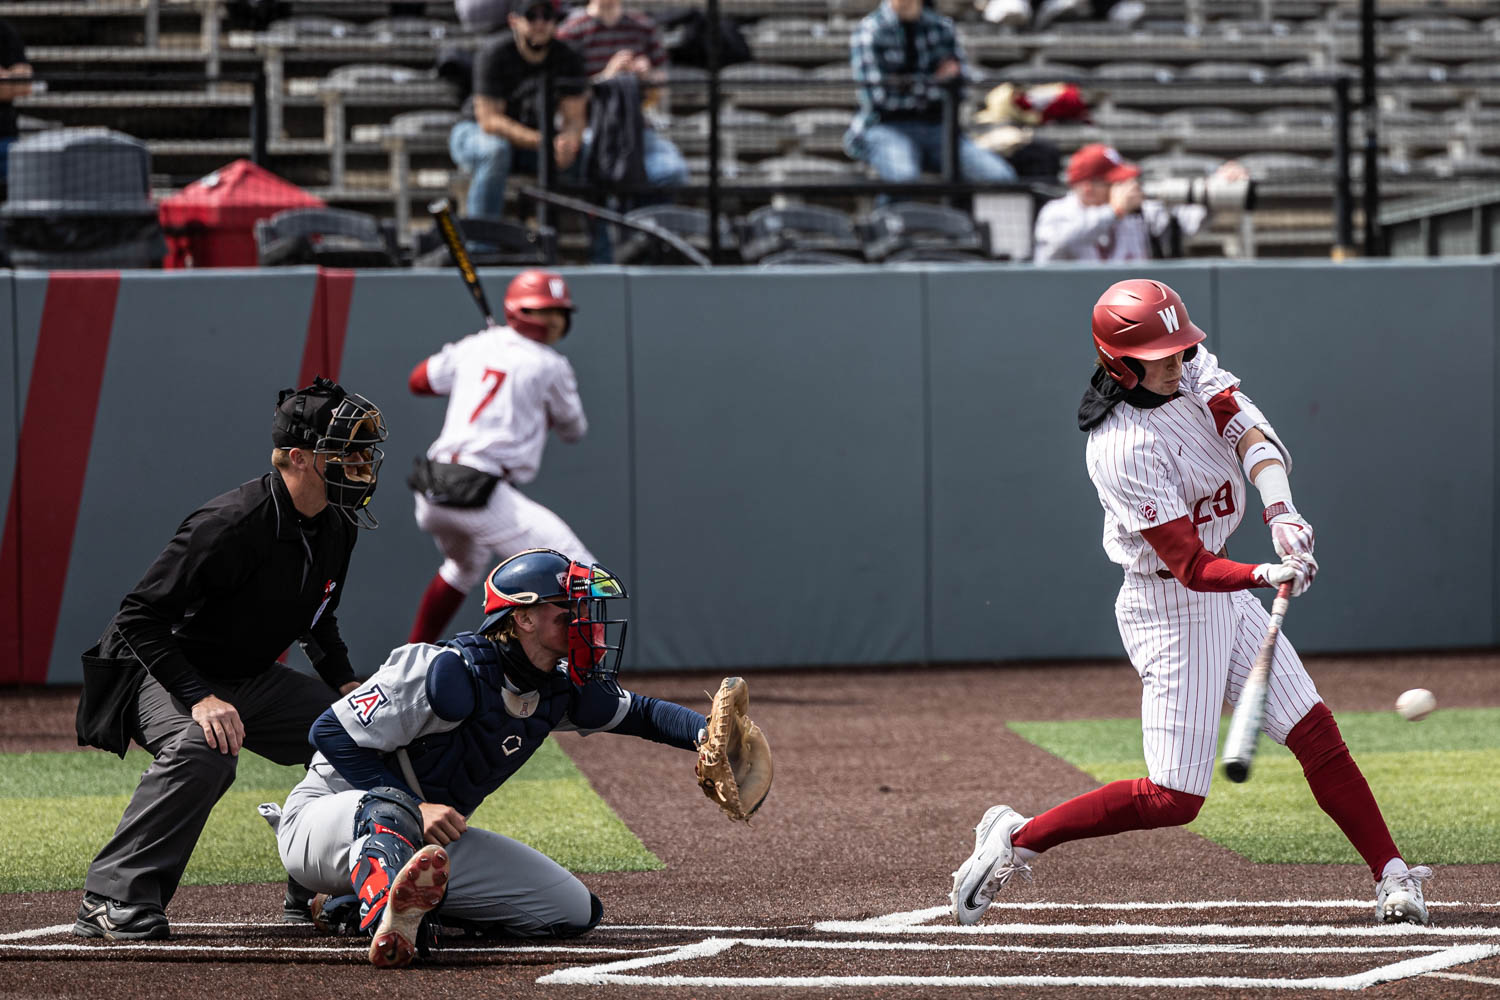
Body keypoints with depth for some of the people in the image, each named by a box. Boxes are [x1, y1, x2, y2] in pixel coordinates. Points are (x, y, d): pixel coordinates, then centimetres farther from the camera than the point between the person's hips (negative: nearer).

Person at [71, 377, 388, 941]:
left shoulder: (335, 528, -1)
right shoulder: (232, 524, -28)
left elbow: (316, 620, 19)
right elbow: (141, 618, -28)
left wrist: (346, 684, 3)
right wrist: (200, 698, -36)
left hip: (253, 681, 9)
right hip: (164, 676, -9)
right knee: (204, 749, -38)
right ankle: (112, 900, -33)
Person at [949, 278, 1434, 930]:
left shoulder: (1193, 370, -3)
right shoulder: (1123, 449, -27)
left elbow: (1255, 437, -15)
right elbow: (1193, 568, -29)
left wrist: (1280, 510, -34)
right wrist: (1266, 576, -46)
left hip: (1226, 598, 8)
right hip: (1169, 610, -8)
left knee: (1315, 731, 5)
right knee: (1173, 798, -9)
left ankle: (1391, 875, 11)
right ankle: (1017, 838, 4)